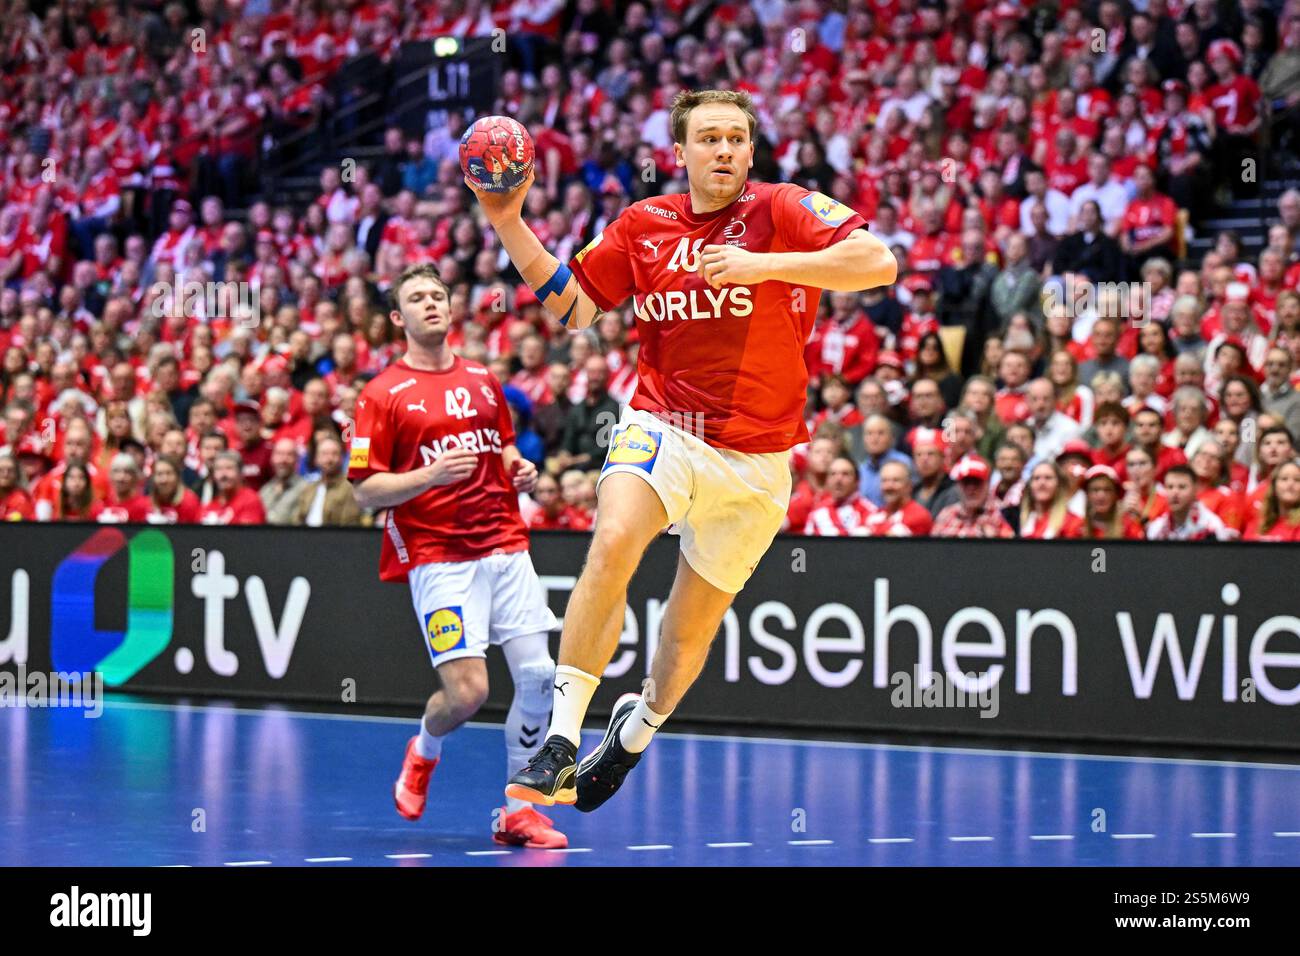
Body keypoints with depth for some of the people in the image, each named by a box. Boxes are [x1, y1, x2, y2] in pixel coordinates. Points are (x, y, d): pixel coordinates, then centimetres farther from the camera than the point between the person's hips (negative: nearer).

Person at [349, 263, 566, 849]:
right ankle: (424, 750, 22)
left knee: (538, 675, -5)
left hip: (505, 547, 5)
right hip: (438, 558, -5)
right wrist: (430, 475, -21)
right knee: (467, 691, -14)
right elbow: (365, 491, -5)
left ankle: (519, 811, 7)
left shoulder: (483, 381, 14)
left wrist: (521, 471, 7)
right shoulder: (383, 394, -2)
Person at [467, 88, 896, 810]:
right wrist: (508, 222, 4)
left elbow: (878, 264, -18)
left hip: (755, 458, 0)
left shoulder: (779, 209, -6)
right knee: (613, 542, -30)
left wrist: (764, 264, -24)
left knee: (695, 619, 11)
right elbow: (571, 304, 14)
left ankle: (636, 730, 42)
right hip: (661, 425, 1)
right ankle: (559, 743, -29)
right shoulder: (644, 224, 5)